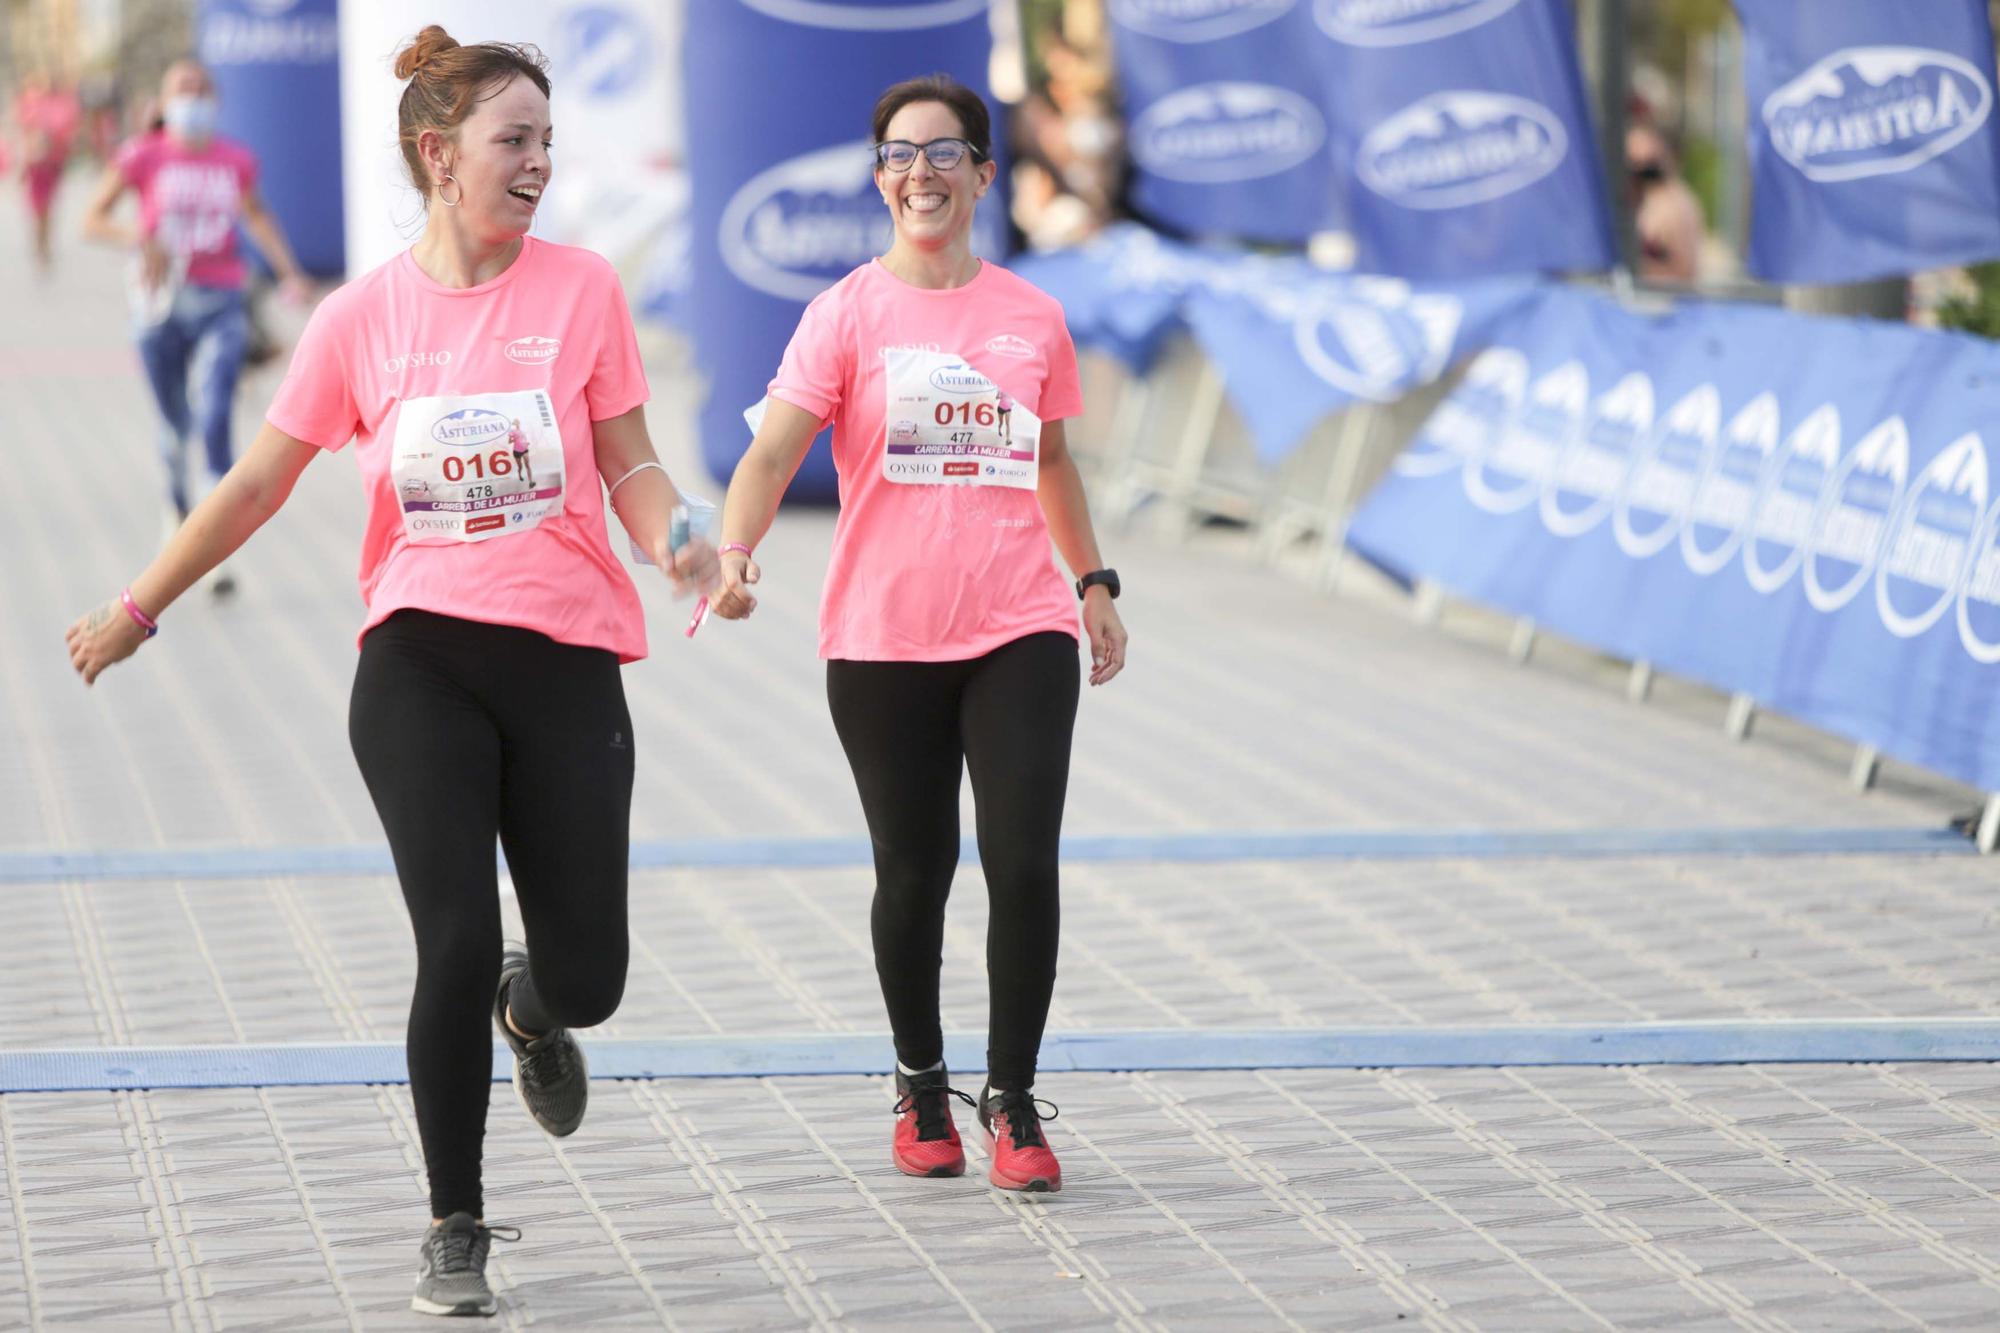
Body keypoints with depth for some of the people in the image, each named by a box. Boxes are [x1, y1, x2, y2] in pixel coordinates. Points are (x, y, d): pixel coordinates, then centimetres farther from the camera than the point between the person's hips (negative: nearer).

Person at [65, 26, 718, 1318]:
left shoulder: (582, 287, 1)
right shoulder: (364, 315, 1)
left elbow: (631, 463, 6)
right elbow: (260, 482, 9)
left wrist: (677, 544, -16)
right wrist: (137, 609, 13)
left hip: (567, 660, 1)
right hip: (420, 663, -1)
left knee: (585, 979, 1)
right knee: (456, 944, -11)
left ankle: (534, 1007, 41)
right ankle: (456, 1231, 7)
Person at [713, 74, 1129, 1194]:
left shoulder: (1033, 316, 7)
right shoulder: (850, 313, -3)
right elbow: (772, 452, -13)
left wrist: (1095, 581, 24)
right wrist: (735, 551, -30)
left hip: (1020, 634, 2)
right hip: (883, 641, -2)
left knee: (1025, 867, -7)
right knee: (914, 874, 8)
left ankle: (1013, 1101, 7)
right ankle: (920, 1085, 29)